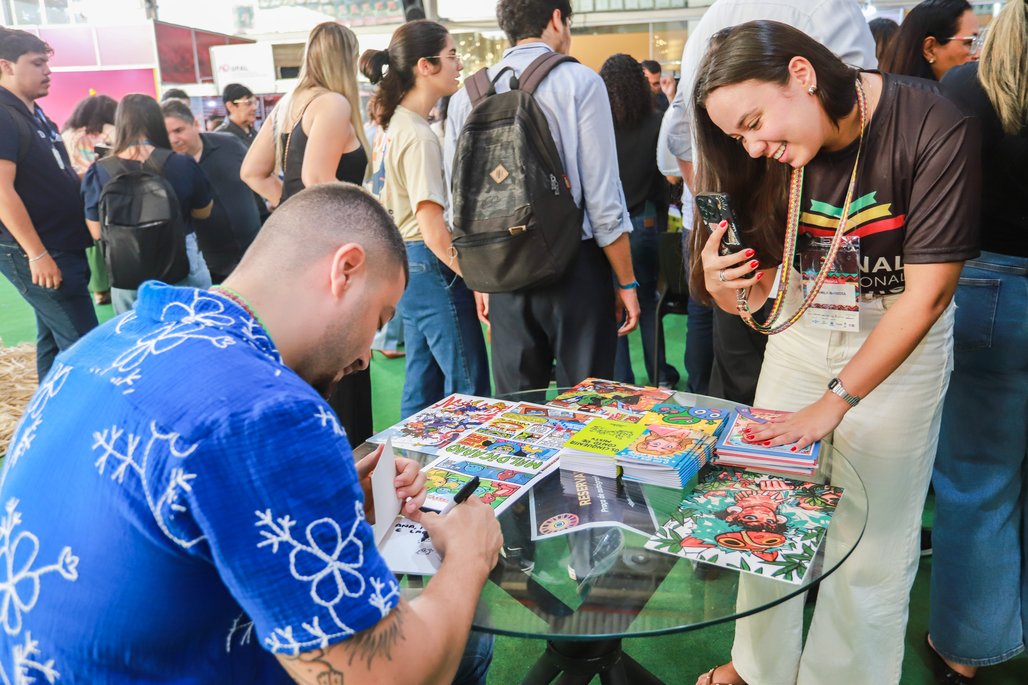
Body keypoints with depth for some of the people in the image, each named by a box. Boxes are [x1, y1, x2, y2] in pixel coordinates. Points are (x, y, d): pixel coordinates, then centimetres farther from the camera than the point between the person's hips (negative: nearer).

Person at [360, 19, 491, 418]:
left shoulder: (398, 124, 11)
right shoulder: (419, 136, -18)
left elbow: (390, 202, 19)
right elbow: (433, 229, -24)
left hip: (409, 263, 10)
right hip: (433, 266, -10)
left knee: (423, 382, 17)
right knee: (468, 387, -2)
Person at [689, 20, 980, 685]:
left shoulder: (935, 129, -21)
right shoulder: (778, 153, -7)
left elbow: (927, 293, -20)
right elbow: (764, 292, -3)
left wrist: (833, 402, -22)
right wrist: (727, 290, -27)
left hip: (902, 337, -3)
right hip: (803, 328, 4)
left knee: (871, 532, 1)